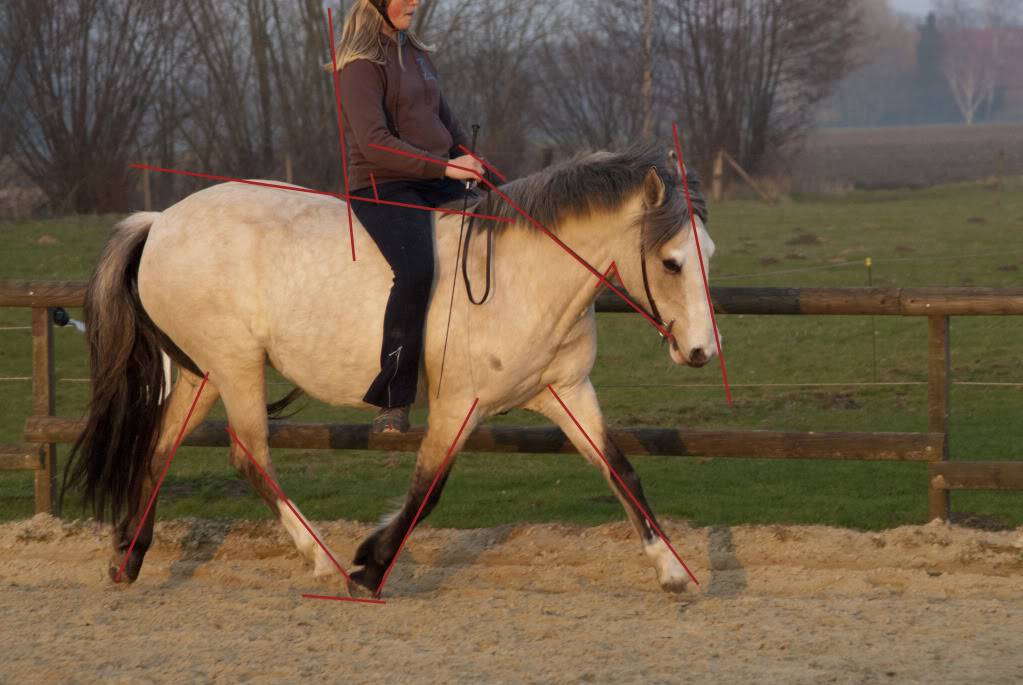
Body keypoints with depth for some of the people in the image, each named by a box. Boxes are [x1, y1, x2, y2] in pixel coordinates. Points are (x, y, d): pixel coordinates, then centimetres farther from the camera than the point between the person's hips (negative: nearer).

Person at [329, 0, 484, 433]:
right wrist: (446, 167, -24)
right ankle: (392, 401, -27)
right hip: (384, 187, -9)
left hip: (437, 185, 9)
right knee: (416, 271, -31)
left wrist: (473, 167, 12)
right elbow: (374, 144, -20)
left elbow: (447, 122, 26)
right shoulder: (361, 65, -9)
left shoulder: (416, 54, 17)